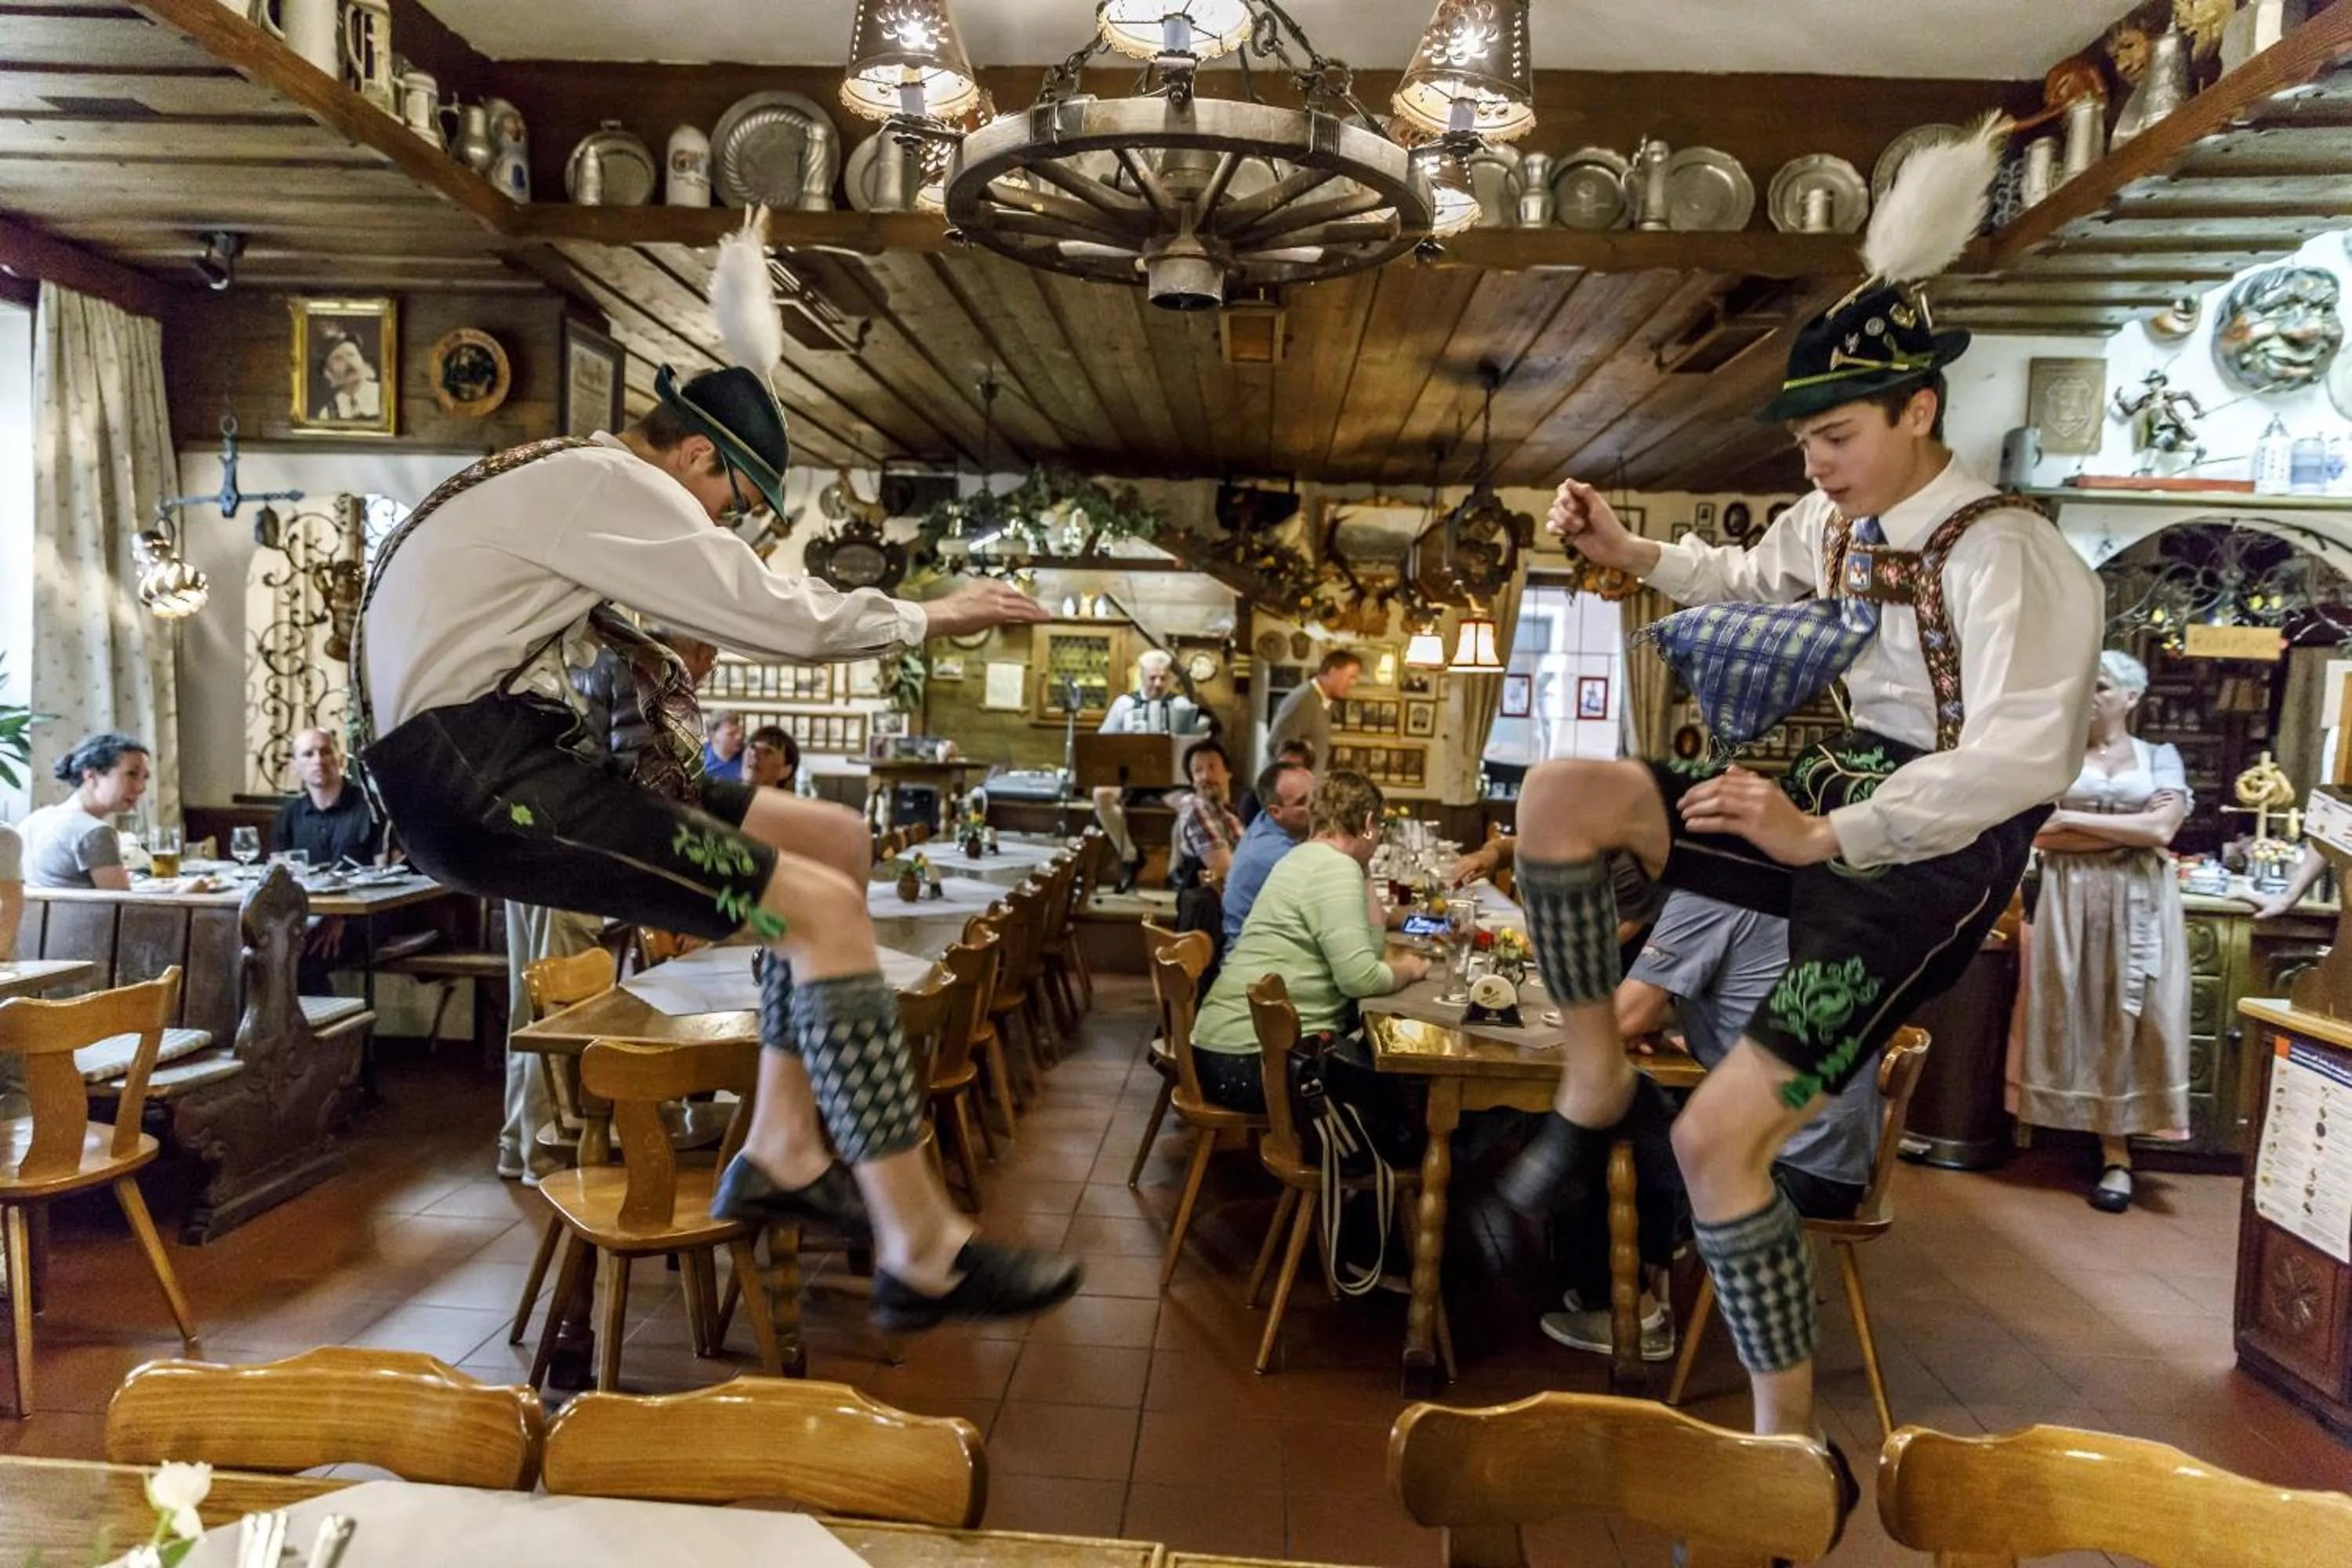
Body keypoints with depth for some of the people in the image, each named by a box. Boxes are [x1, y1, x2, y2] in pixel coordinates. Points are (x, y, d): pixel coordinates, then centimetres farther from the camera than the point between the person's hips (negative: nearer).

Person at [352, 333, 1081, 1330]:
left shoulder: (573, 485, 21)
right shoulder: (609, 480, -10)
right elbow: (777, 617, -12)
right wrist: (930, 618, 1)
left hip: (505, 756, 10)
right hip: (474, 776, -10)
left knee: (838, 843, 4)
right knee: (826, 910, -19)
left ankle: (783, 1153, 6)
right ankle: (924, 1255, -14)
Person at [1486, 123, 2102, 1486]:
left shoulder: (2002, 552, -18)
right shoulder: (1835, 522, 6)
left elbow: (2019, 758, -29)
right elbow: (1754, 579, 29)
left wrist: (1824, 837, -35)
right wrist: (1636, 554, 14)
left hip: (1933, 863, -7)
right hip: (1835, 800, 8)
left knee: (1720, 1135, -18)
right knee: (1561, 795, -11)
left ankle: (1793, 1449, 2)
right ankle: (1597, 1089, 2)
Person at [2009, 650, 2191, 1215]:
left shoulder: (2161, 757, 8)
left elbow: (2162, 831, -8)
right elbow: (2039, 835, -5)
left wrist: (2073, 819, -10)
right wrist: (2131, 831, -8)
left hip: (2137, 906, 0)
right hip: (2067, 902, 1)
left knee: (2124, 1018, -3)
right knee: (2071, 1014, -2)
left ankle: (2115, 1152, 1)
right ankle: (2102, 1142, 6)